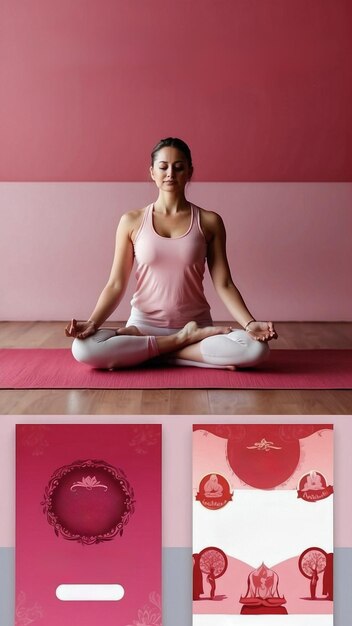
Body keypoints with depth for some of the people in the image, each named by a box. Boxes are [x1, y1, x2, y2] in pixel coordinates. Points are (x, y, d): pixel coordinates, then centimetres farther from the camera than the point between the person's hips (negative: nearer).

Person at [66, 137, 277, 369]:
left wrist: (250, 324, -18)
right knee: (84, 348, -30)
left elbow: (224, 284, -2)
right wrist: (93, 323, -17)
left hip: (196, 324, 1)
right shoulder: (132, 222, 2)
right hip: (144, 324, 0)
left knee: (255, 349, -29)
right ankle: (186, 341, -14)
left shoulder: (209, 222, 2)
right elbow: (116, 285, 0)